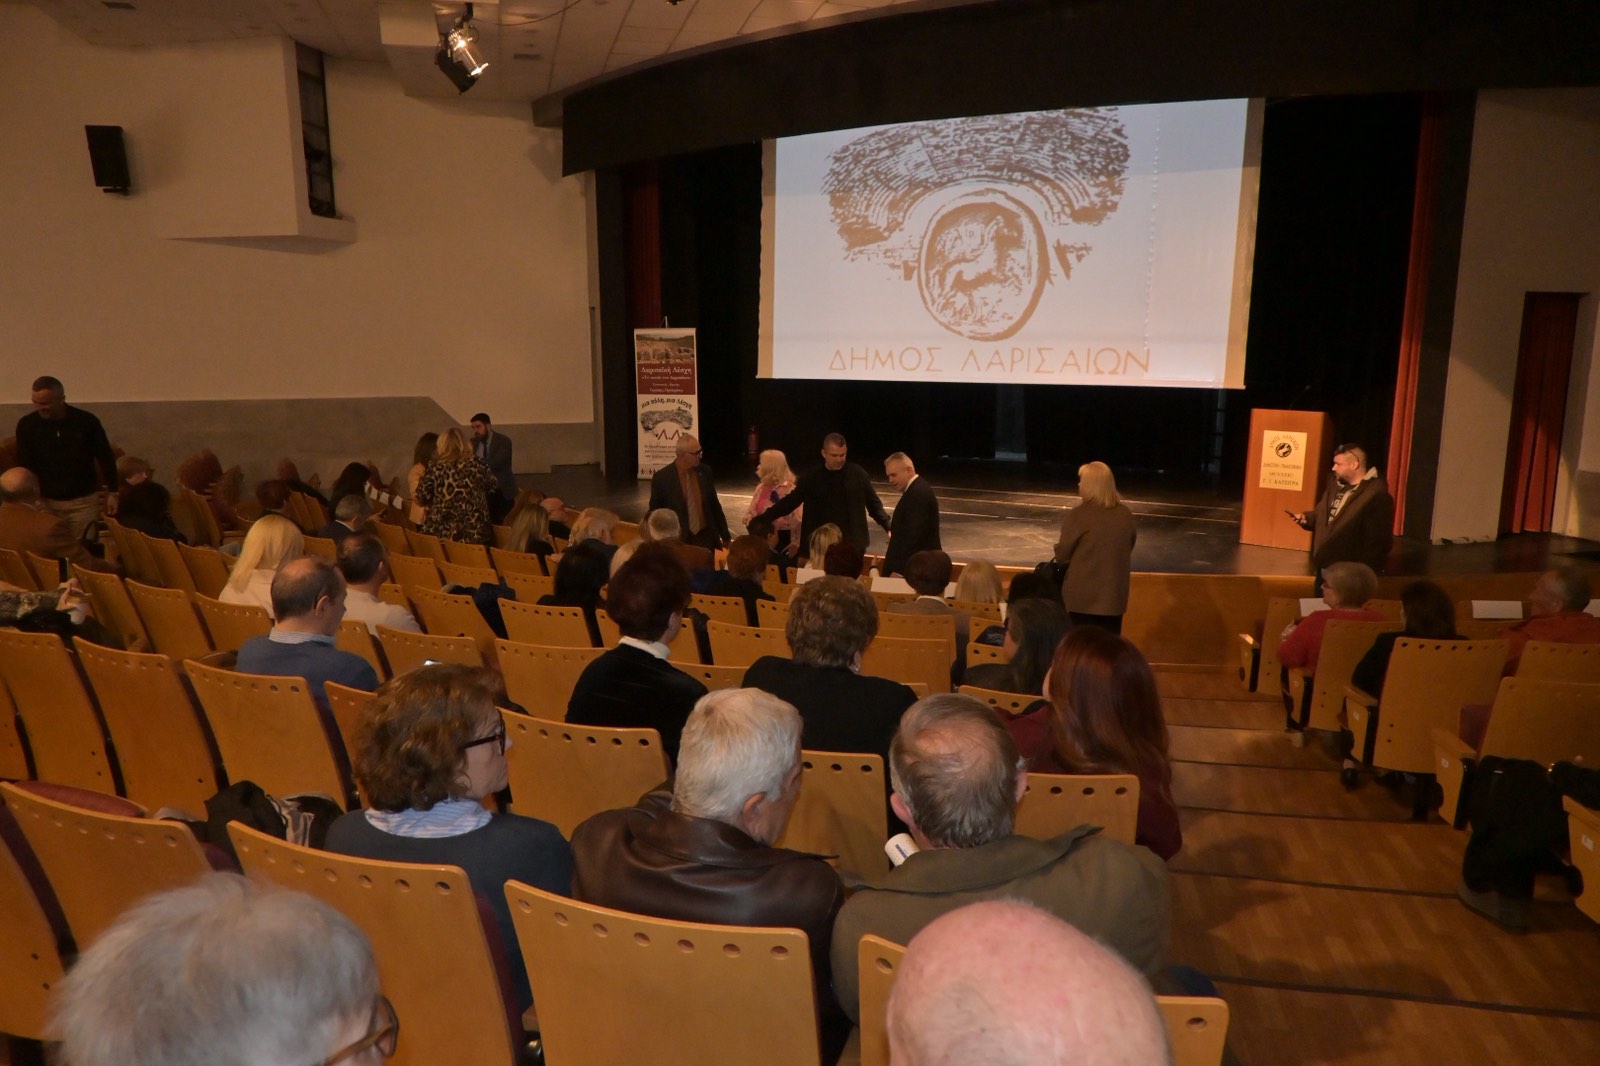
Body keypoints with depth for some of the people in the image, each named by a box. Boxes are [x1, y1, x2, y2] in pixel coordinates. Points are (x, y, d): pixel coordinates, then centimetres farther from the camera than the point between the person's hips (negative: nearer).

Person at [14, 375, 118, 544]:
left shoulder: (87, 422, -9)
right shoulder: (27, 424, -4)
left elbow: (106, 458, 1)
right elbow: (23, 465, 0)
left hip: (83, 501, -1)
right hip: (45, 501, 1)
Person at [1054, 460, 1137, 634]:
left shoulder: (1078, 516, -15)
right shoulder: (1125, 514, 1)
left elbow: (1062, 555, -9)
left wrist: (1058, 551, 13)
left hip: (1083, 596, -4)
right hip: (1114, 595, 4)